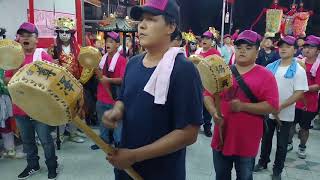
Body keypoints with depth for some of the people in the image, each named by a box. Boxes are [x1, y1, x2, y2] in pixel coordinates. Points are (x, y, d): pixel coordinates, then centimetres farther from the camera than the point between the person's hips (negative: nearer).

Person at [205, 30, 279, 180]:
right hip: (221, 136, 3)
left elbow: (272, 106, -14)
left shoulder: (265, 76, -8)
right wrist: (213, 112, -14)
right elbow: (208, 94, 5)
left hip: (247, 141, -3)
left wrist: (243, 106, -23)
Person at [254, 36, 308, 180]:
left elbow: (299, 93, -13)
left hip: (285, 114, -3)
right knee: (266, 139, 17)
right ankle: (263, 162, 36)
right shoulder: (270, 67, 2)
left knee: (281, 144, 11)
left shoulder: (298, 70, -8)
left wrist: (280, 107, -19)